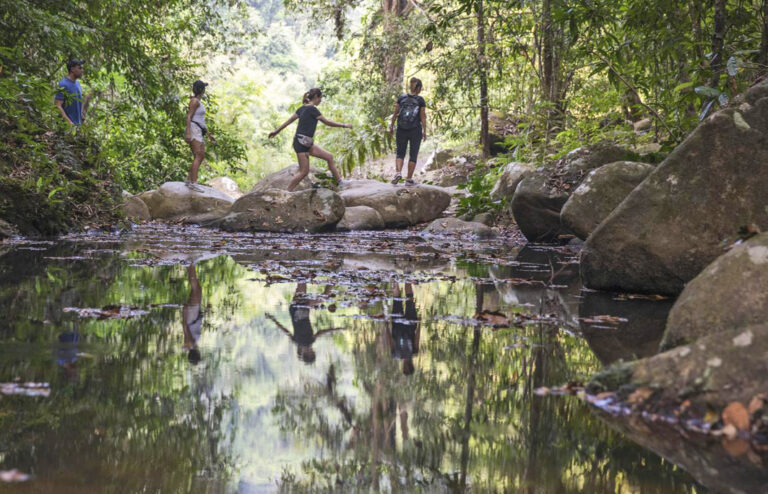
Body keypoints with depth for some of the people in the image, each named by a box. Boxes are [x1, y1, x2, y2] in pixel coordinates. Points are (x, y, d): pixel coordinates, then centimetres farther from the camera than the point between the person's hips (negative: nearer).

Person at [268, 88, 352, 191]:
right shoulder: (312, 109, -15)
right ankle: (287, 192, 2)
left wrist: (276, 131, 23)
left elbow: (289, 120, 16)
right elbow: (327, 122, -11)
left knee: (329, 157, 8)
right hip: (301, 143, -10)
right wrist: (344, 125, -3)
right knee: (304, 171, -5)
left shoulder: (303, 108, 12)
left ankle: (339, 182, 12)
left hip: (307, 143, 10)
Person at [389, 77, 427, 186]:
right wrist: (424, 131, 1)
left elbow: (395, 114, 3)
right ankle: (409, 179, 7)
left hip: (401, 130, 2)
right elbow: (423, 117, -6)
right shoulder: (420, 100, -7)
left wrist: (391, 126, 13)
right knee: (413, 155, 7)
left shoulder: (401, 99, 0)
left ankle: (398, 173, -9)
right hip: (416, 131, -2)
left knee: (400, 153, 13)